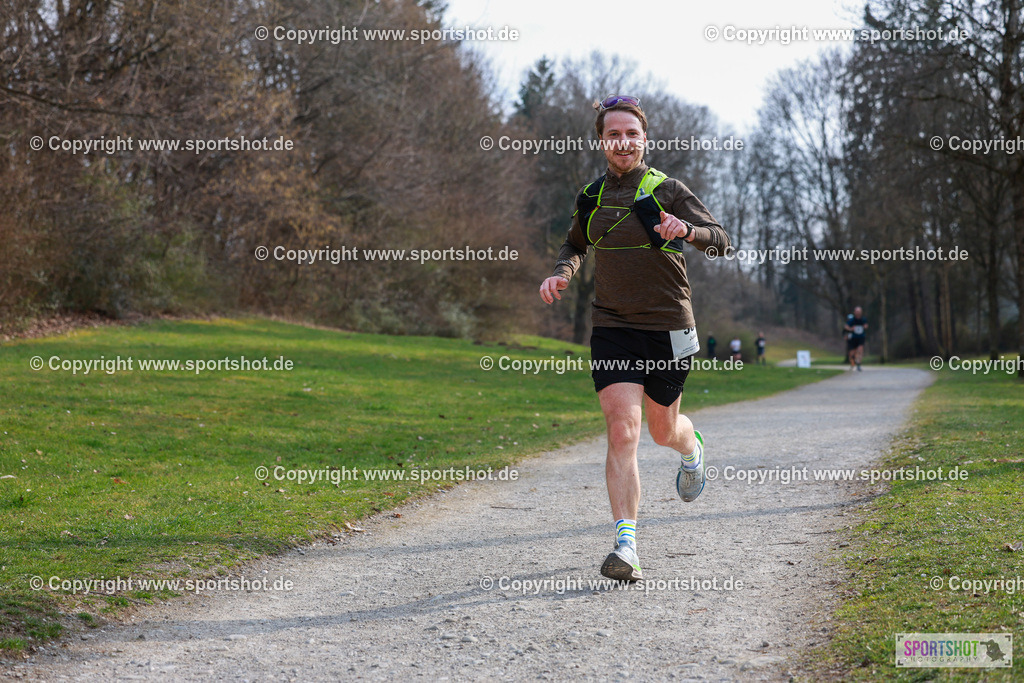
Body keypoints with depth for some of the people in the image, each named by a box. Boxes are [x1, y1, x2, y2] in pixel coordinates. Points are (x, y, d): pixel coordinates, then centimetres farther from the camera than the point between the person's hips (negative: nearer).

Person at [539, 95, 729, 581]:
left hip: (668, 327, -1)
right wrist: (561, 273, 5)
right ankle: (626, 546, -17)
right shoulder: (591, 197, 8)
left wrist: (688, 230, -32)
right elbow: (575, 245, 26)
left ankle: (692, 448, 53)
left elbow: (721, 240, -11)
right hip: (612, 327, 2)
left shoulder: (667, 191, -4)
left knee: (663, 430, 13)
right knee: (623, 428, -15)